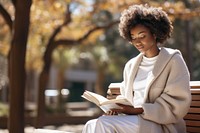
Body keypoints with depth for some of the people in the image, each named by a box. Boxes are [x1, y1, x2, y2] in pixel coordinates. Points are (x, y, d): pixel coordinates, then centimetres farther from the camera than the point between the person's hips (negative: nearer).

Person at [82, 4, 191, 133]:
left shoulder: (173, 60, 1)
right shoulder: (131, 65, 19)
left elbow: (177, 104, -8)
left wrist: (137, 110, -16)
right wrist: (117, 107, -3)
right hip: (133, 120, 6)